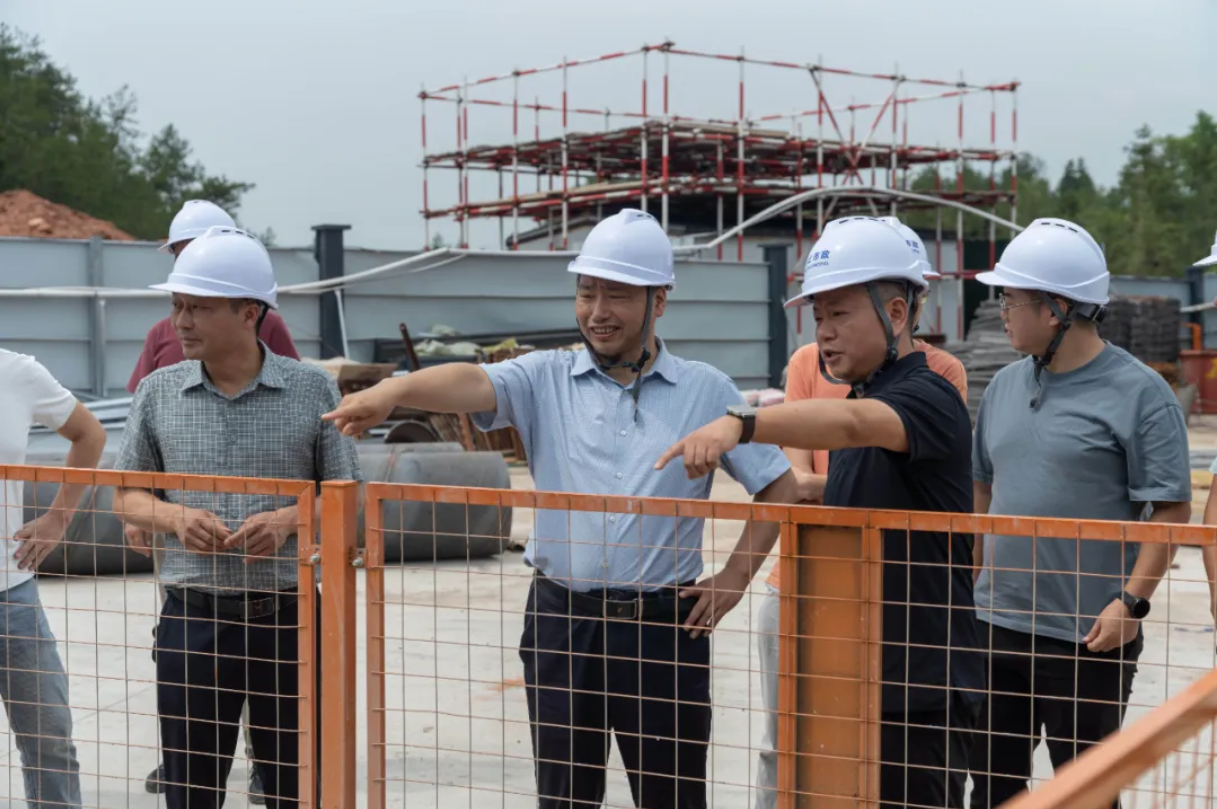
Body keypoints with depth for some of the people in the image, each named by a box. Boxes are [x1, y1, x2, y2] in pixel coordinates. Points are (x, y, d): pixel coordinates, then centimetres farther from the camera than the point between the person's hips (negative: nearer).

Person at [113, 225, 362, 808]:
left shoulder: (312, 389, 0)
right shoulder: (158, 391, 4)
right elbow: (126, 496, 10)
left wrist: (289, 520, -15)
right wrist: (174, 517, -11)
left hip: (287, 614, -1)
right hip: (192, 613, 1)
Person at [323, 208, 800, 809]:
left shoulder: (706, 391, 1)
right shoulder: (546, 379, 2)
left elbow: (779, 487, 6)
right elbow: (474, 383, -18)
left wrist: (734, 579, -2)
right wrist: (394, 389, -37)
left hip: (664, 626, -1)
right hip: (560, 620, 1)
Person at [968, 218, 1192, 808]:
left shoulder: (1139, 393, -10)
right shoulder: (1005, 386, 9)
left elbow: (1170, 509, -12)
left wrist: (1132, 602, -19)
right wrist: (972, 582, 15)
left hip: (1088, 636, -6)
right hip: (995, 624, 6)